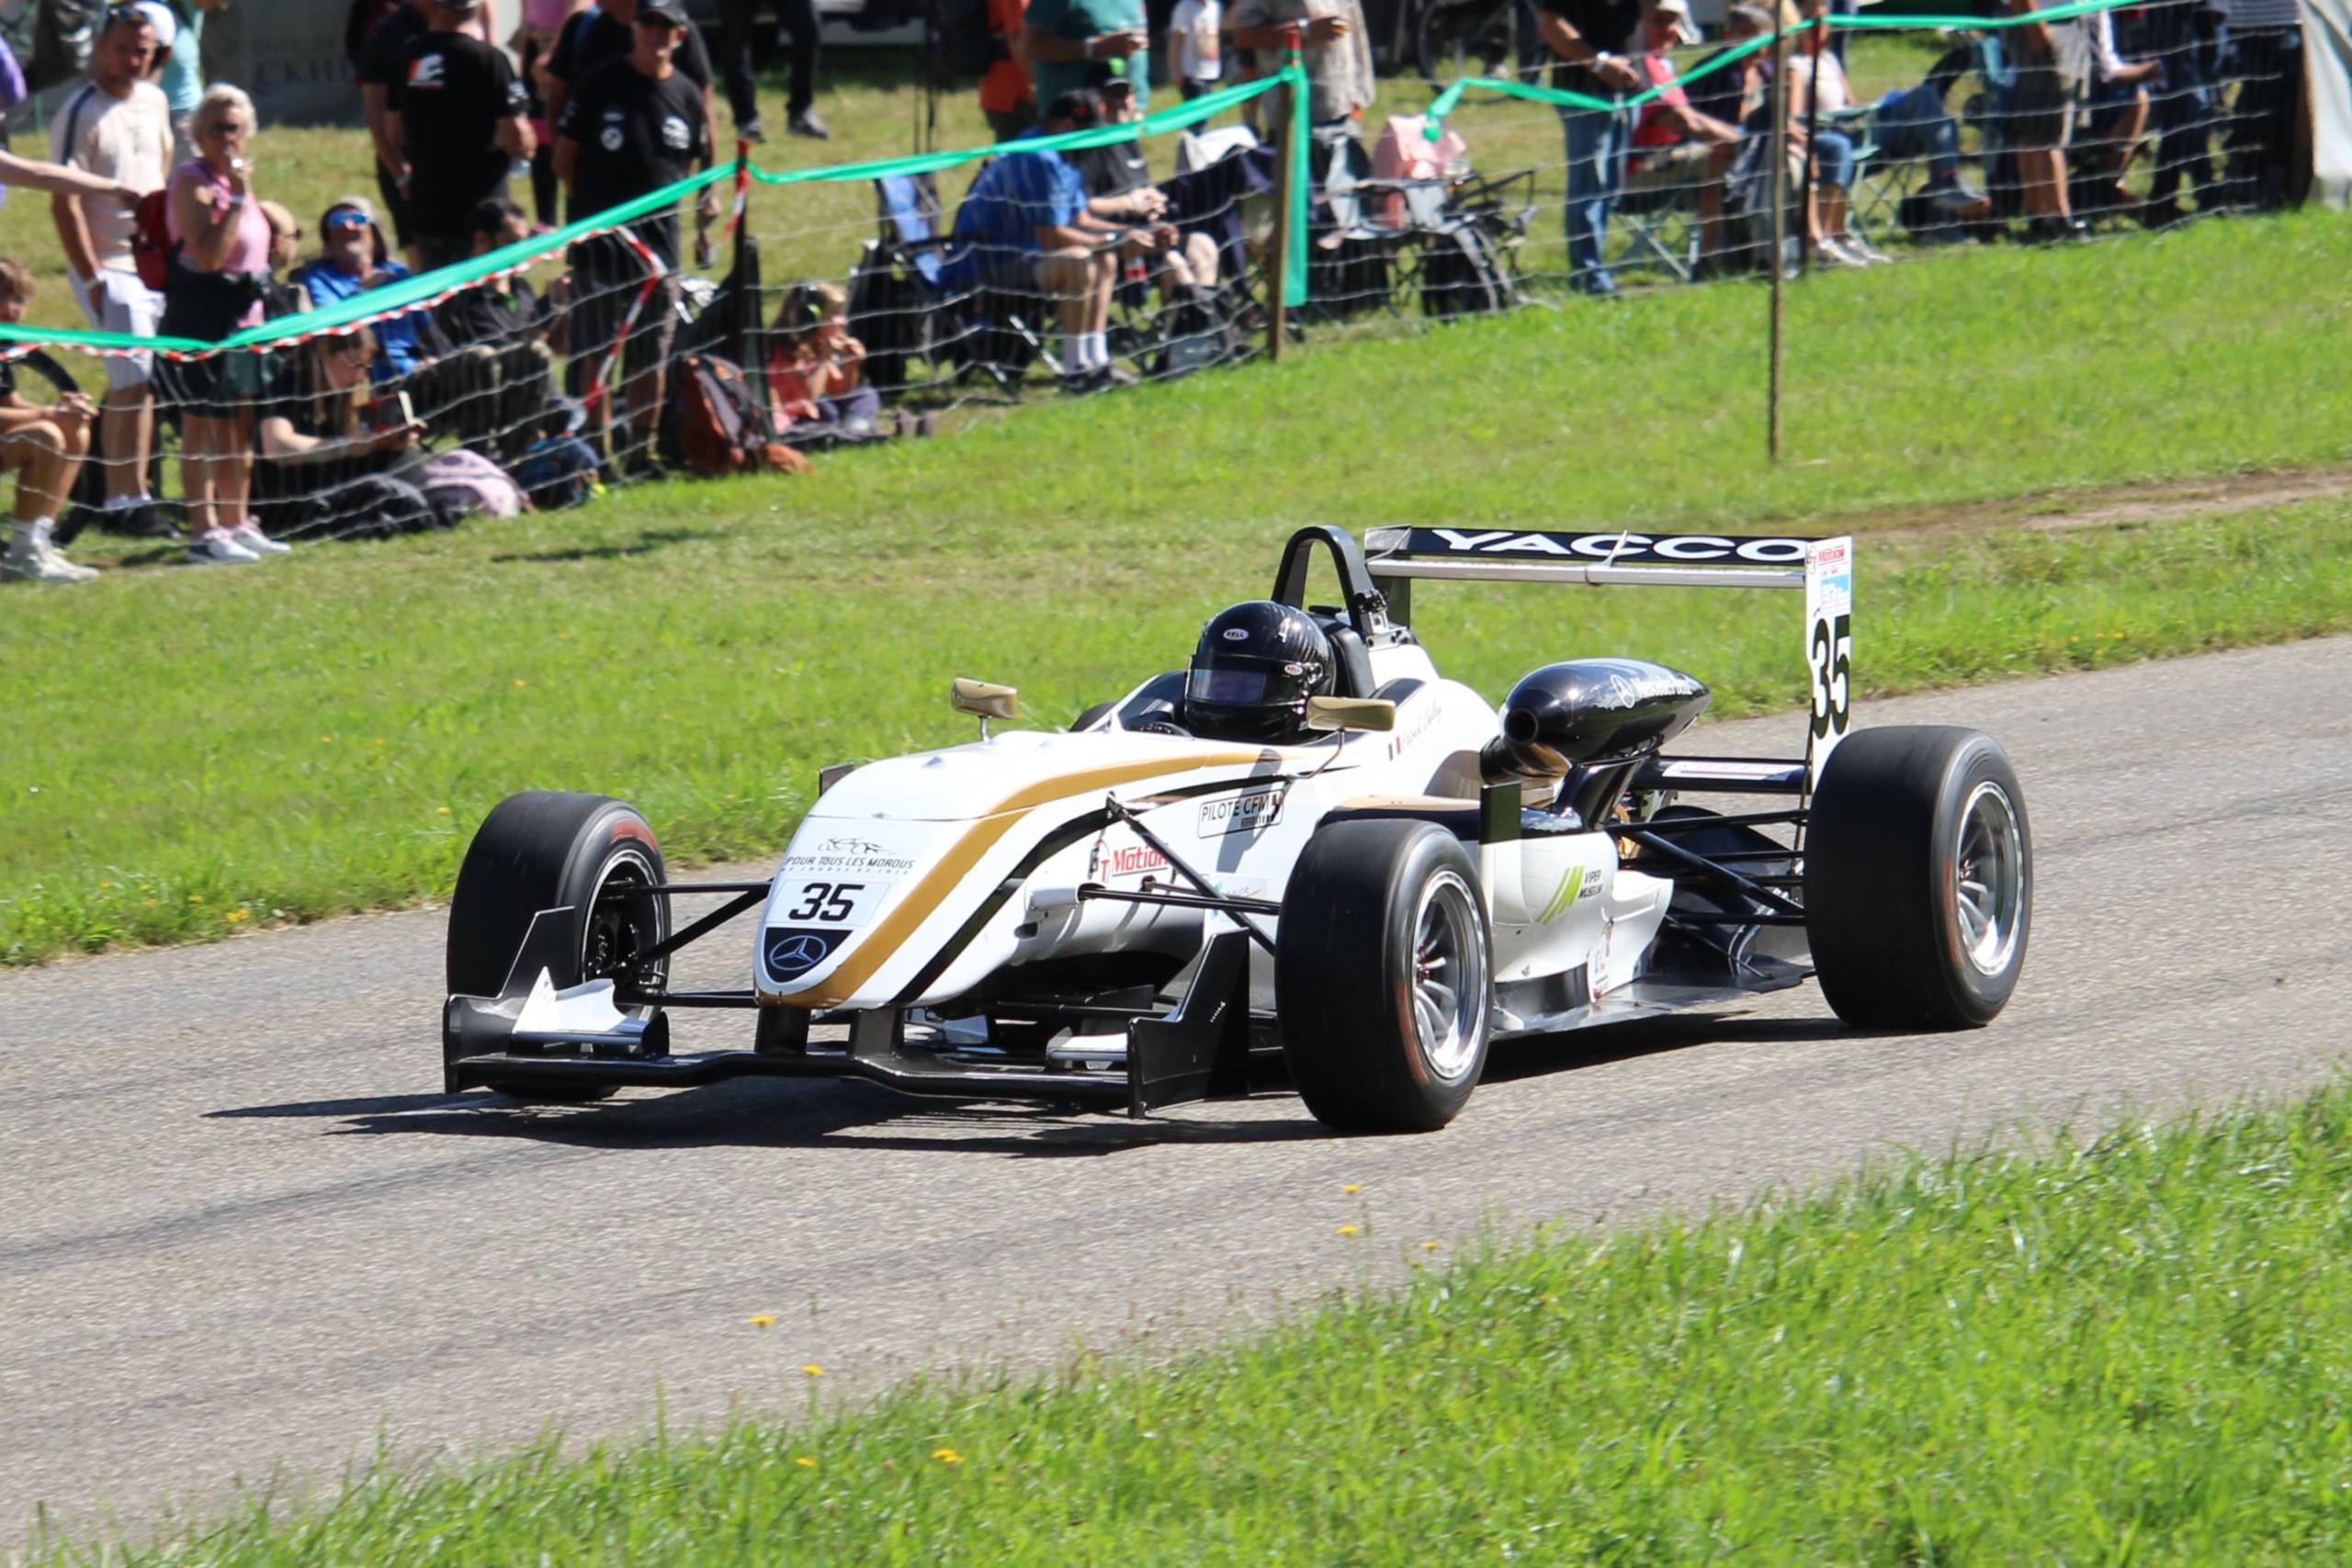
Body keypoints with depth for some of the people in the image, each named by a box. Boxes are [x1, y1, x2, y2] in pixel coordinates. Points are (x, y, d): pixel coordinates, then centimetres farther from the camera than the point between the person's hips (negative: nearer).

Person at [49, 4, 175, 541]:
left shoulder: (153, 101, 10)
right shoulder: (80, 114, -13)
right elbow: (64, 203, -15)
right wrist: (92, 280, -18)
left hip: (155, 267, 8)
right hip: (109, 269, -8)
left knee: (127, 386, 11)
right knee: (138, 382, -12)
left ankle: (115, 501, 17)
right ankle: (131, 502, -9)